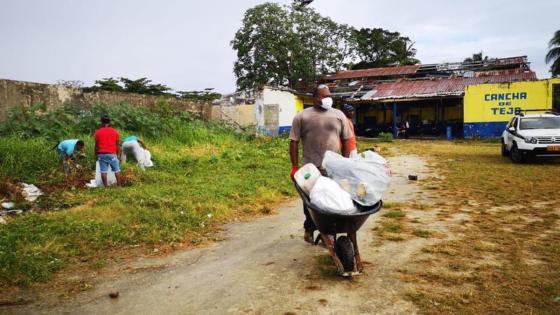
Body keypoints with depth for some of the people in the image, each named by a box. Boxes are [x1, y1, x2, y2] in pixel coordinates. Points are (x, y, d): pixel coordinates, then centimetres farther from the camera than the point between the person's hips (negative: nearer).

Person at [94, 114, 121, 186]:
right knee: (117, 171, 6)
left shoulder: (98, 132, 2)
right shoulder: (115, 132, 3)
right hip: (112, 154, 0)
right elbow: (117, 145, 5)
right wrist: (117, 153, 15)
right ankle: (119, 185, 5)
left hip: (102, 154, 1)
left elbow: (96, 145, 3)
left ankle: (105, 187, 3)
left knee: (103, 172, 2)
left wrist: (96, 155, 13)